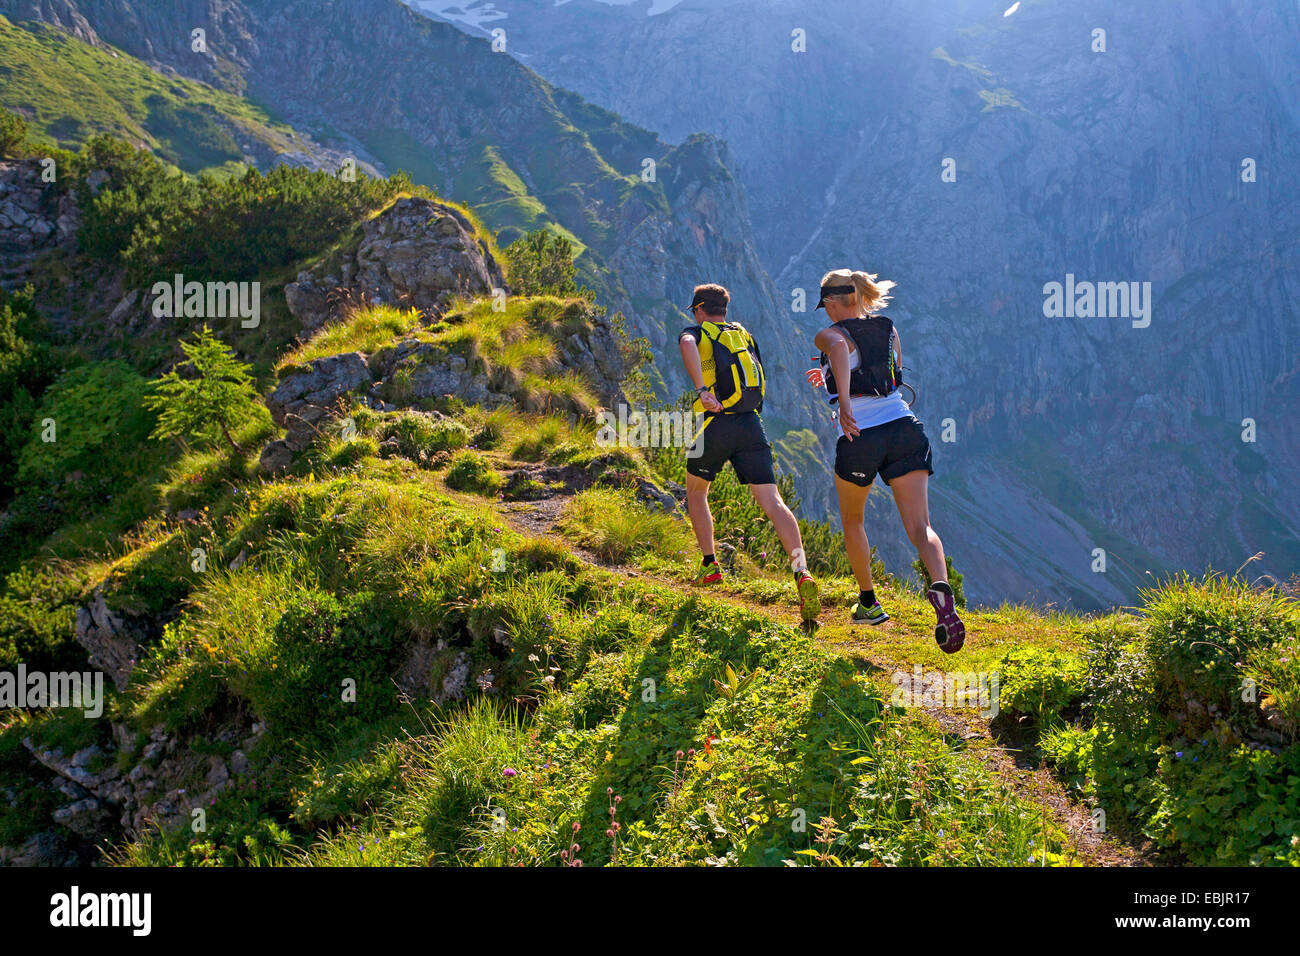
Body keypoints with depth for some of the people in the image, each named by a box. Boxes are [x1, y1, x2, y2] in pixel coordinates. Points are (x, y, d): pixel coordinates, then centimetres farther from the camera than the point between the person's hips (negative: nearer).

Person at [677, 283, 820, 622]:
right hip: (752, 425, 3)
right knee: (772, 502, -8)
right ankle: (801, 572, -27)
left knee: (696, 491, 23)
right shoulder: (745, 334, 24)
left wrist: (702, 389, -24)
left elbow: (687, 345, -17)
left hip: (718, 424, -3)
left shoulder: (697, 332, 10)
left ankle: (710, 565, 22)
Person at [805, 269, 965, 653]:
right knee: (920, 527, -6)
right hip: (903, 429, 3)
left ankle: (869, 603, 31)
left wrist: (844, 403, -37)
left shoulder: (831, 335, 0)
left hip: (859, 437, -3)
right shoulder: (889, 330, 17)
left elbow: (840, 347, -27)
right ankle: (941, 587, -34)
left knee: (852, 520, 23)